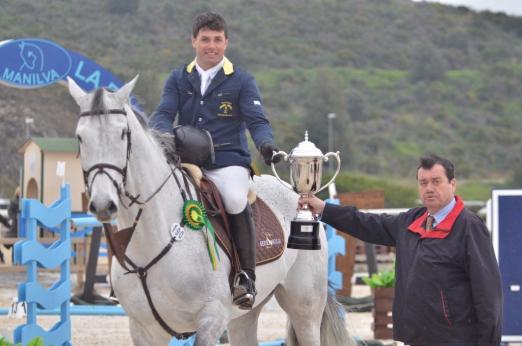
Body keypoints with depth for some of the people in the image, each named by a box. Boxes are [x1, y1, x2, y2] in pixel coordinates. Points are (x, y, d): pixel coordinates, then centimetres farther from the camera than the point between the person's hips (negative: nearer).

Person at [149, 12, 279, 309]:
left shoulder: (241, 81, 8)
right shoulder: (179, 80, 15)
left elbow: (256, 120, -1)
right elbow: (163, 115, 4)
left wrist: (266, 143, -25)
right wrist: (165, 137, -21)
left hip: (228, 160, -3)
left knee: (236, 201, -33)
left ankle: (246, 274, -21)